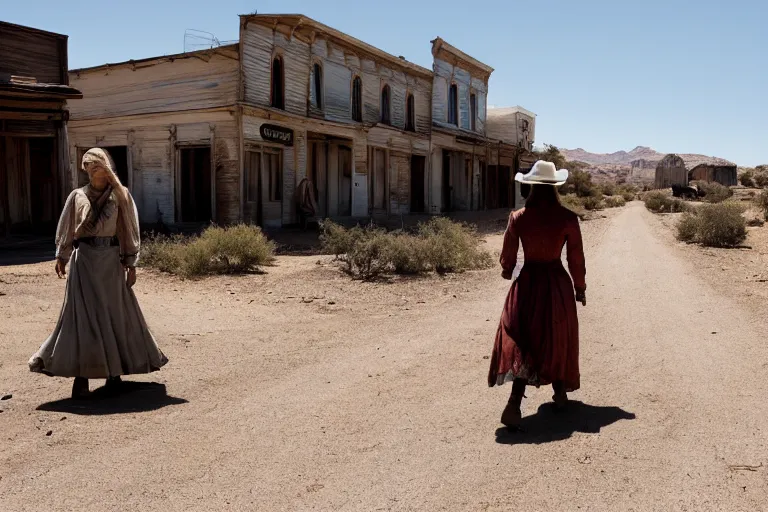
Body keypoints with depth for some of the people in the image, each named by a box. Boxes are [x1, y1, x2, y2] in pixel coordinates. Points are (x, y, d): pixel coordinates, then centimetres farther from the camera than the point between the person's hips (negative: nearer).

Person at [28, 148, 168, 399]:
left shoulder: (120, 195, 3)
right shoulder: (77, 196, 6)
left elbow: (129, 230, 2)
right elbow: (66, 229, 11)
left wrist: (131, 263, 0)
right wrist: (61, 257, 5)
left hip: (111, 260, 0)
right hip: (85, 259, 0)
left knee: (115, 312, 5)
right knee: (83, 314, -3)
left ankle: (113, 370, 20)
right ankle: (81, 374, 2)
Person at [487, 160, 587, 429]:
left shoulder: (517, 218, -8)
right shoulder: (568, 218, -8)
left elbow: (508, 258, -1)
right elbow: (576, 258, -3)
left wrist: (507, 272, 22)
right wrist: (580, 287, 11)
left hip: (527, 283, 0)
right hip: (558, 284, 0)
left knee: (521, 342, 2)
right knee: (557, 339, 18)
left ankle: (515, 403, -14)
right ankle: (560, 393, 35)